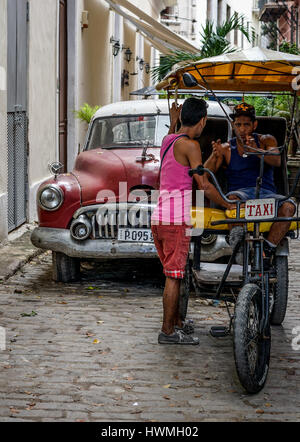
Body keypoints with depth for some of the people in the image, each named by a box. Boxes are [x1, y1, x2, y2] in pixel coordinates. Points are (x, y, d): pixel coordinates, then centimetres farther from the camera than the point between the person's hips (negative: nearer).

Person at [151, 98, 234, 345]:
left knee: (174, 273, 18)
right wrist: (228, 206, -5)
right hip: (176, 220, -9)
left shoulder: (168, 140, 13)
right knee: (174, 276, -4)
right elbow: (204, 186, -15)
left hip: (159, 217, 9)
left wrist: (173, 121, 49)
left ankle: (176, 322, 27)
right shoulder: (189, 144, -12)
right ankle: (168, 331, -1)